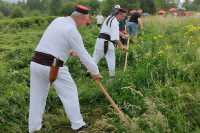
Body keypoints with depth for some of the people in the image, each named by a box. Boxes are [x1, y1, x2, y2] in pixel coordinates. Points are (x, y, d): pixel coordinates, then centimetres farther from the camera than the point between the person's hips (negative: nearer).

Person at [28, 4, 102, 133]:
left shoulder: (58, 20, 11)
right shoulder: (72, 31, -12)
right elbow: (83, 54, -10)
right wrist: (96, 72, -2)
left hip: (36, 62, 7)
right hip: (53, 66, -7)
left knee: (37, 95, 15)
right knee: (70, 92, 9)